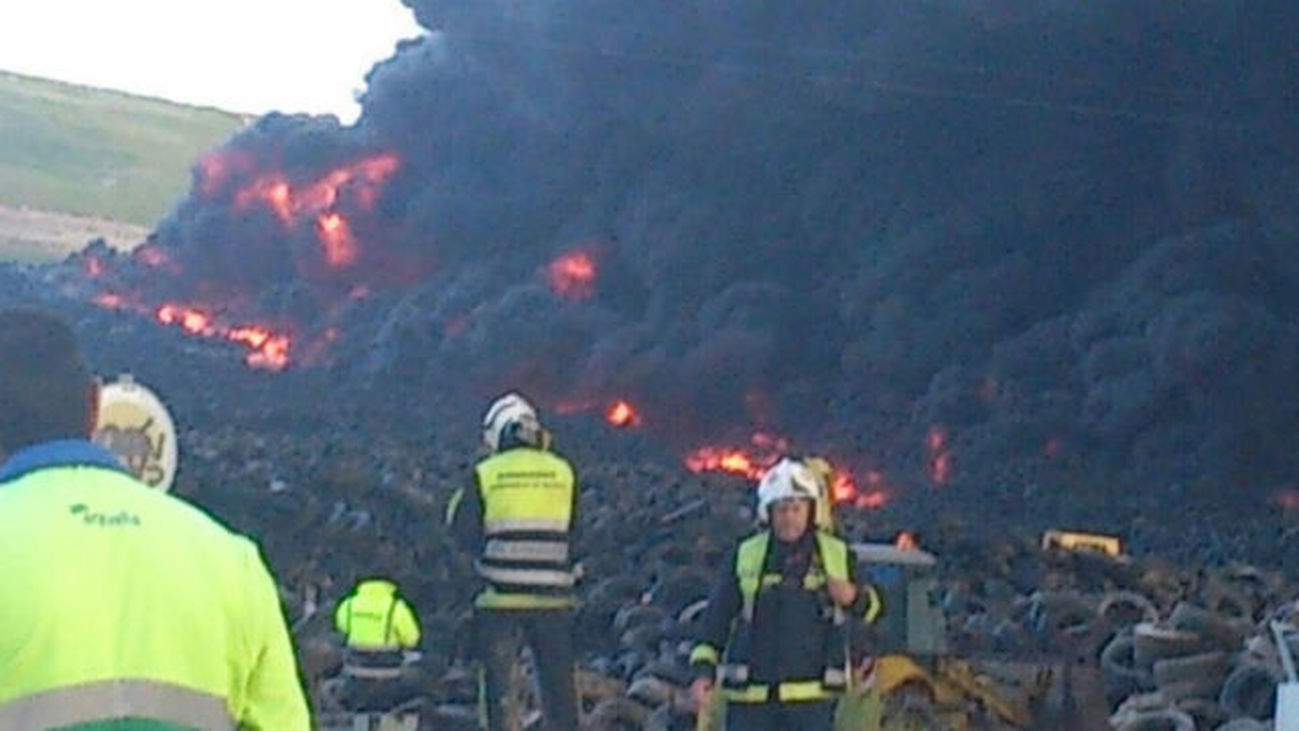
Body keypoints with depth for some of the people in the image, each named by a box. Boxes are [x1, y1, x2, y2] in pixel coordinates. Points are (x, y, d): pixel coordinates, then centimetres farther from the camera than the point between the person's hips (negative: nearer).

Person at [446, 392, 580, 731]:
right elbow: (571, 531, 9)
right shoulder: (563, 471, 3)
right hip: (553, 597, 2)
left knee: (498, 681, 7)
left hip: (501, 598, -2)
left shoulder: (485, 474, -3)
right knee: (559, 684, 11)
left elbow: (465, 534, -1)